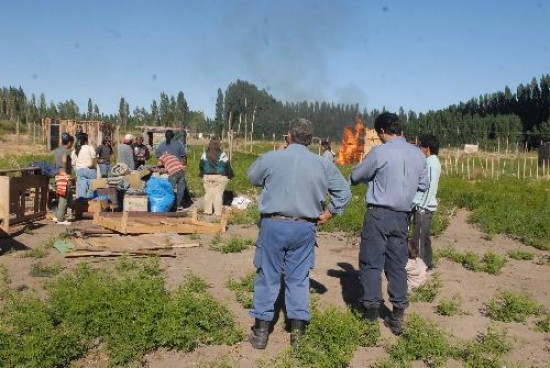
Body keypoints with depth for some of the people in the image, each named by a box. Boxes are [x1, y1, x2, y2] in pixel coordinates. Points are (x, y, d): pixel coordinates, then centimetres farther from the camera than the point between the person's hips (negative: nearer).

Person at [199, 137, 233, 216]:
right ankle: (218, 212, 4)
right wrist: (229, 175, 8)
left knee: (208, 193, 11)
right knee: (218, 194, 1)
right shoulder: (222, 155, -11)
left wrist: (201, 174, 25)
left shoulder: (205, 154, -1)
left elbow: (201, 165, 9)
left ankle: (208, 211, 15)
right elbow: (228, 166, -6)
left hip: (207, 177, 3)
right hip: (220, 177, -3)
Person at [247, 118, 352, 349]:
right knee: (298, 279, 12)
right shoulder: (323, 164, -1)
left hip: (273, 225, -2)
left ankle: (261, 332, 15)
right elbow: (344, 191, 6)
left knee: (267, 278, 8)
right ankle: (297, 331, 17)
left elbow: (252, 177, 12)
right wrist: (329, 213, 11)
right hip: (305, 228, 2)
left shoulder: (270, 158, -7)